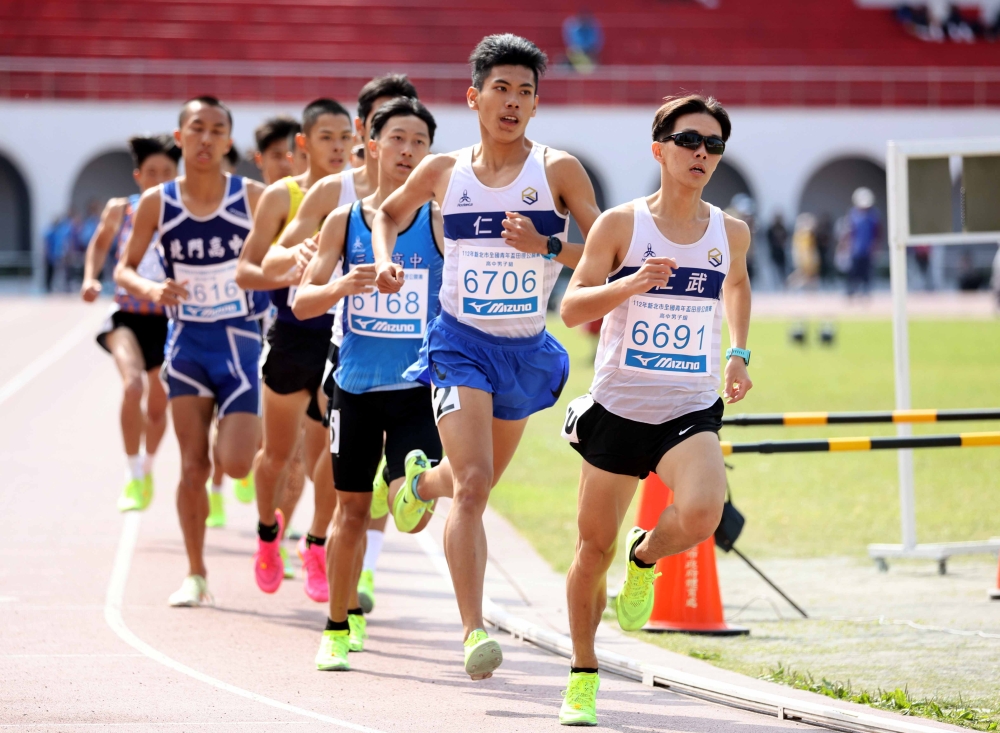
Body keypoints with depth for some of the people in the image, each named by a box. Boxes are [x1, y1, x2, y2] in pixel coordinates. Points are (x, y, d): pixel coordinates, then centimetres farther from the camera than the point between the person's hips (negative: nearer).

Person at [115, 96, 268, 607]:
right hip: (187, 340, 1)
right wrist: (150, 290, -18)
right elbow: (125, 268, 4)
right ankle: (196, 575, 11)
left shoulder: (252, 198, -6)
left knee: (236, 464, -10)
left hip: (240, 340, -1)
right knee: (193, 465, -1)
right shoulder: (156, 204, -2)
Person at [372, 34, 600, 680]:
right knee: (473, 484, -19)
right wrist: (385, 260, 1)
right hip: (461, 341, -2)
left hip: (527, 350, 2)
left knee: (480, 480, 22)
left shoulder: (557, 169, -6)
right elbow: (390, 213, 20)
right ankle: (474, 631, -20)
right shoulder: (442, 172, 0)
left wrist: (546, 247, -21)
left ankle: (421, 487, 59)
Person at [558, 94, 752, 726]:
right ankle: (584, 674, 28)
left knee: (701, 513, -28)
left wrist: (738, 352, 14)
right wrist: (633, 283, -24)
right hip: (618, 408, -1)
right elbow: (572, 308, -8)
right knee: (595, 547, 7)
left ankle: (646, 560, 8)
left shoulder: (732, 234, 3)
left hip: (692, 412, 1)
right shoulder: (621, 225, -6)